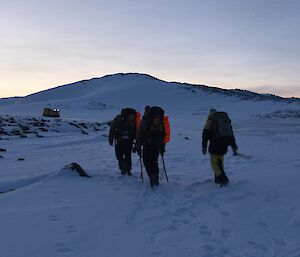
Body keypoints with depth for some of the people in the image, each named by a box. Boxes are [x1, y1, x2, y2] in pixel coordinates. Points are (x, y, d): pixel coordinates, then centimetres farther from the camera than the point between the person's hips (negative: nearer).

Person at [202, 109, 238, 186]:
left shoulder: (210, 119, 2)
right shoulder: (226, 118, 20)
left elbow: (205, 133, -5)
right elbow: (231, 133, 23)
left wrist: (204, 147, -2)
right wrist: (233, 146, 27)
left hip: (216, 143, -6)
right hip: (225, 144, 6)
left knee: (214, 162, 3)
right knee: (220, 161, 20)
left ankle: (223, 178, -12)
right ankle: (218, 179, 22)